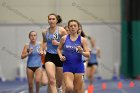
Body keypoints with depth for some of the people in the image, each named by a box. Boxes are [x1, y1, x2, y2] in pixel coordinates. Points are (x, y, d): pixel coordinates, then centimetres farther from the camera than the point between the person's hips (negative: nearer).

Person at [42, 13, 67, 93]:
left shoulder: (61, 30, -7)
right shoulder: (45, 32, 4)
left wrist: (58, 43, -17)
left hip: (59, 56, -1)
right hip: (49, 56, 1)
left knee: (59, 80, 15)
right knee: (51, 80, -18)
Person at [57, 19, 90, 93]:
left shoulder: (82, 40, -1)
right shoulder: (64, 38, 1)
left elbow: (88, 54, -1)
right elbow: (59, 49, 16)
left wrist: (82, 52, -20)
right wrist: (60, 56, -2)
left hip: (78, 67, 1)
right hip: (67, 67, 0)